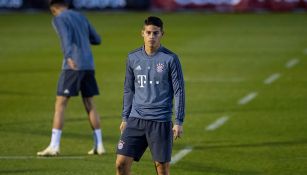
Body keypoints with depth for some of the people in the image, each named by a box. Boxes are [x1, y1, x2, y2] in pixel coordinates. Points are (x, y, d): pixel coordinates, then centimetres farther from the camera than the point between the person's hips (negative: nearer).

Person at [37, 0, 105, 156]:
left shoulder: (58, 19, 0)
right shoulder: (81, 17, 19)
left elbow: (66, 38, -20)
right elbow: (97, 40, 23)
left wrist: (69, 57, -35)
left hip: (72, 66, -6)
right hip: (89, 66, 6)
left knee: (60, 104, -4)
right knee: (89, 104, 13)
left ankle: (54, 146, -9)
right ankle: (98, 145, 11)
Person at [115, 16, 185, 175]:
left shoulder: (170, 59, -3)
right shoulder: (133, 58, 7)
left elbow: (179, 91, -2)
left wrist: (179, 122, -6)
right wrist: (125, 118, 13)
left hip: (161, 121, -3)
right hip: (136, 120, 3)